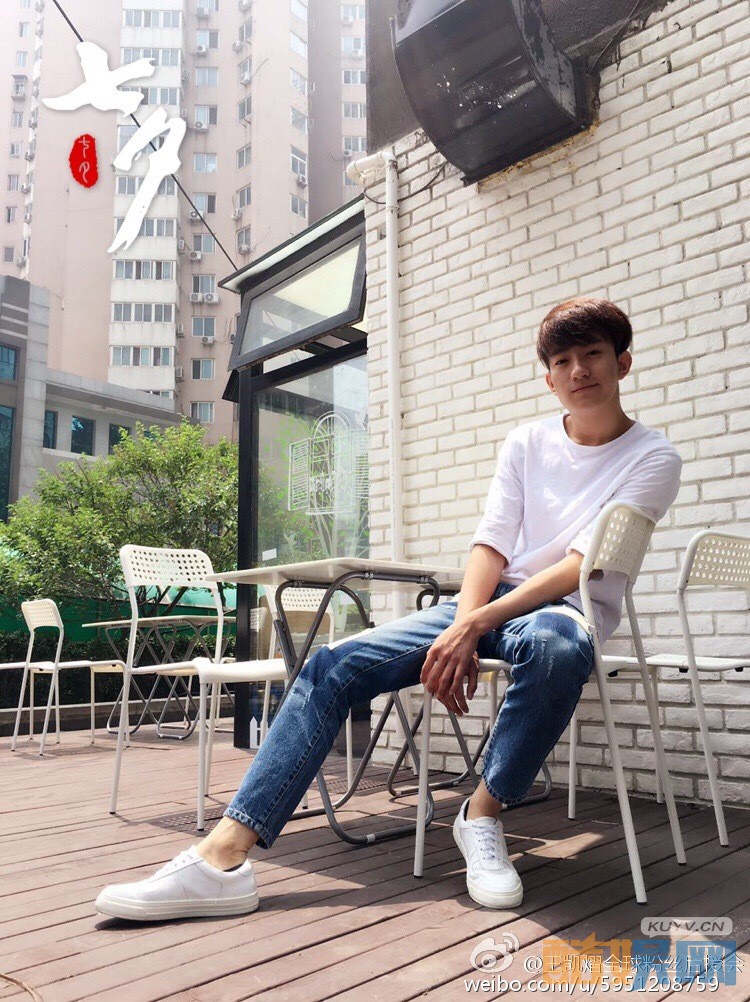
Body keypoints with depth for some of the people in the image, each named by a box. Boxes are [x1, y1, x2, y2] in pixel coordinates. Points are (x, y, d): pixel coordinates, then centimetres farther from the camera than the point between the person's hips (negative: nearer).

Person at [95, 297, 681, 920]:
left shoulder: (653, 459, 0)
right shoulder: (525, 444, 12)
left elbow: (581, 565, -13)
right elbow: (492, 544, 2)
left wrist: (474, 624, -23)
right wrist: (461, 628, -17)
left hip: (567, 607, -3)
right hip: (488, 603, 4)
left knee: (556, 644, -43)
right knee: (337, 666, -16)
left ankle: (483, 813, -18)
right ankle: (224, 857, -21)